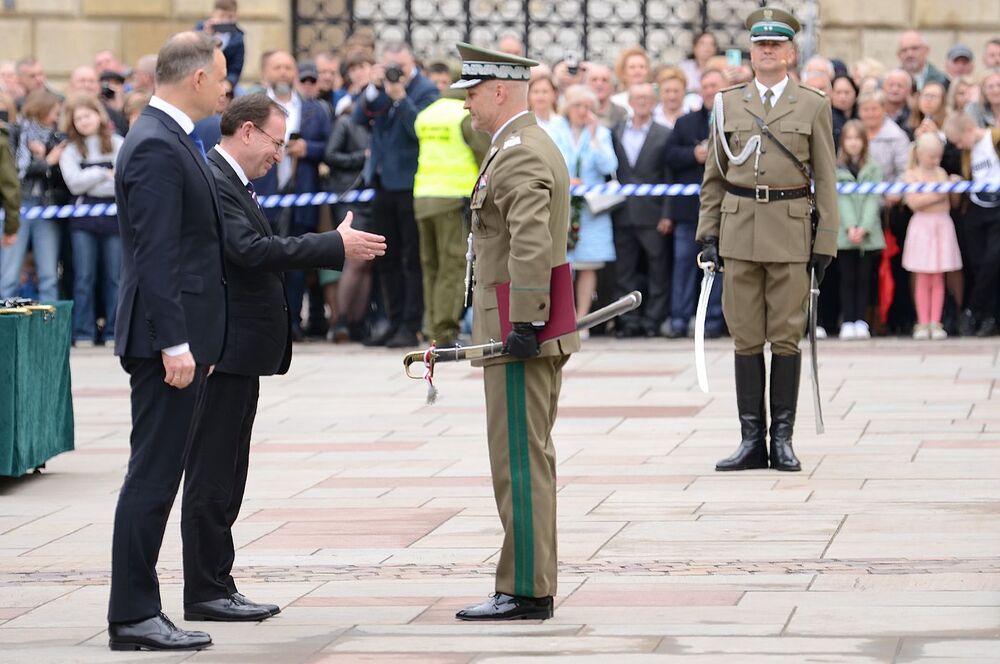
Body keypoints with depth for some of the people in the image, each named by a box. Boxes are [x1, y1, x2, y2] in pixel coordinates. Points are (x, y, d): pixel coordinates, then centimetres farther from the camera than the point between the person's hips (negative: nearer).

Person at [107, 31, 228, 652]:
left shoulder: (171, 141, 17)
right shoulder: (156, 147, -16)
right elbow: (155, 255, -21)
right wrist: (174, 344, -23)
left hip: (182, 334, 10)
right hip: (168, 335, -10)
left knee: (159, 478, 11)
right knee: (153, 478, -7)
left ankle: (138, 611, 14)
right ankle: (133, 616, -5)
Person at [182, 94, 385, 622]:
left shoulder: (231, 181, 18)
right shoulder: (211, 181, -16)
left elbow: (260, 251, 20)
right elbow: (250, 250, -27)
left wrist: (337, 248, 10)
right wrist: (336, 245, -24)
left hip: (238, 351, 11)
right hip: (223, 350, -11)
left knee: (225, 477, 13)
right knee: (211, 475, -5)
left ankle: (217, 587, 18)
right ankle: (204, 593, -2)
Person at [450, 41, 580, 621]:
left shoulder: (518, 155, -16)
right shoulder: (537, 146, 18)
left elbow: (531, 244, -27)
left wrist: (525, 324, -27)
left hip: (517, 332, -11)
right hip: (540, 329, 11)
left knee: (520, 461, -8)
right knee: (532, 461, 12)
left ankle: (524, 592, -6)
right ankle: (533, 585, 16)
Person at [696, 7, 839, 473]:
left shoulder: (813, 105, 4)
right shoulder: (729, 104, 9)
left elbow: (826, 179, 3)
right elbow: (713, 177, 12)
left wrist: (825, 242, -3)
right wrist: (708, 234, 3)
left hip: (790, 232, -2)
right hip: (739, 232, 2)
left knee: (786, 337, 0)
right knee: (746, 338, 3)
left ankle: (782, 439, 6)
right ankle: (752, 439, 6)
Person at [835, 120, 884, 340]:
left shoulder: (873, 169, 7)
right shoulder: (836, 169, 5)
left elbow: (874, 199, -1)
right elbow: (841, 199, -2)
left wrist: (864, 227, -13)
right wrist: (850, 227, -15)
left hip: (869, 234, 1)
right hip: (844, 234, -1)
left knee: (865, 278, 1)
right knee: (847, 279, -1)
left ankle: (861, 321, 5)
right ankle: (848, 322, 1)